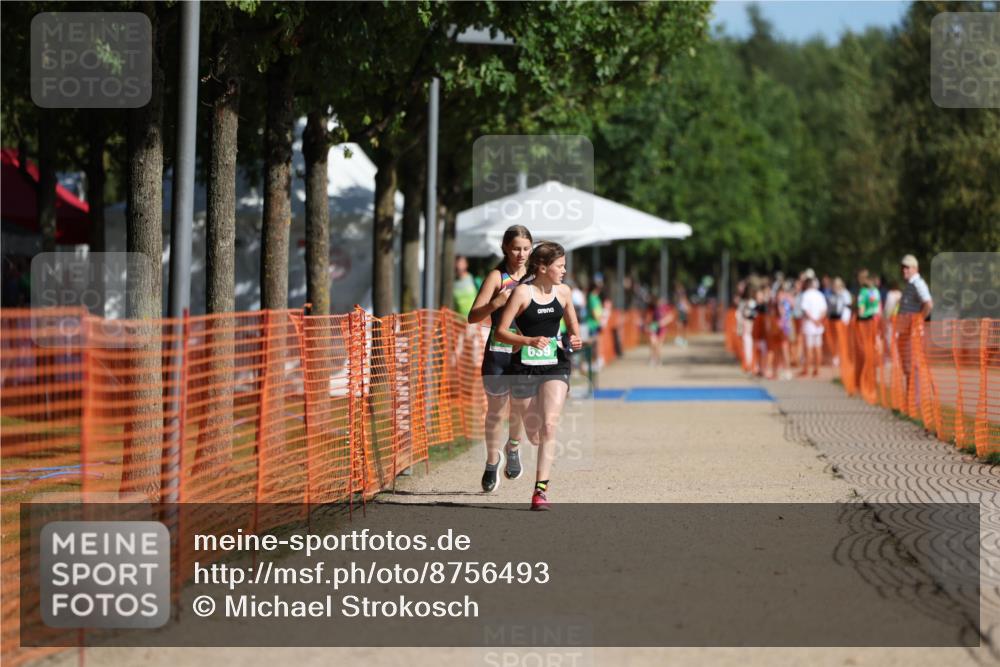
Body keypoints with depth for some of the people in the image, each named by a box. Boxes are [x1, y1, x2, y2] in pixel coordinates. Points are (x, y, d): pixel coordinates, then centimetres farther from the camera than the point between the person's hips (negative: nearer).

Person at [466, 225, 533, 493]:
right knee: (496, 411, 4)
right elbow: (473, 316, -9)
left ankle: (513, 448, 34)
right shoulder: (497, 276, -5)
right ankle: (492, 461, 23)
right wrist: (496, 303, -26)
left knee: (519, 409, 5)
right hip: (498, 352, -2)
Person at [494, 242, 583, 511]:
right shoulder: (522, 292, -9)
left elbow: (572, 323, 21)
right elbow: (501, 332, -11)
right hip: (525, 366, -2)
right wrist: (529, 340, -25)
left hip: (555, 365, 2)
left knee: (549, 425, -17)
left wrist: (575, 339, -1)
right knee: (533, 433, 8)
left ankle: (541, 488, -17)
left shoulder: (563, 292, 4)